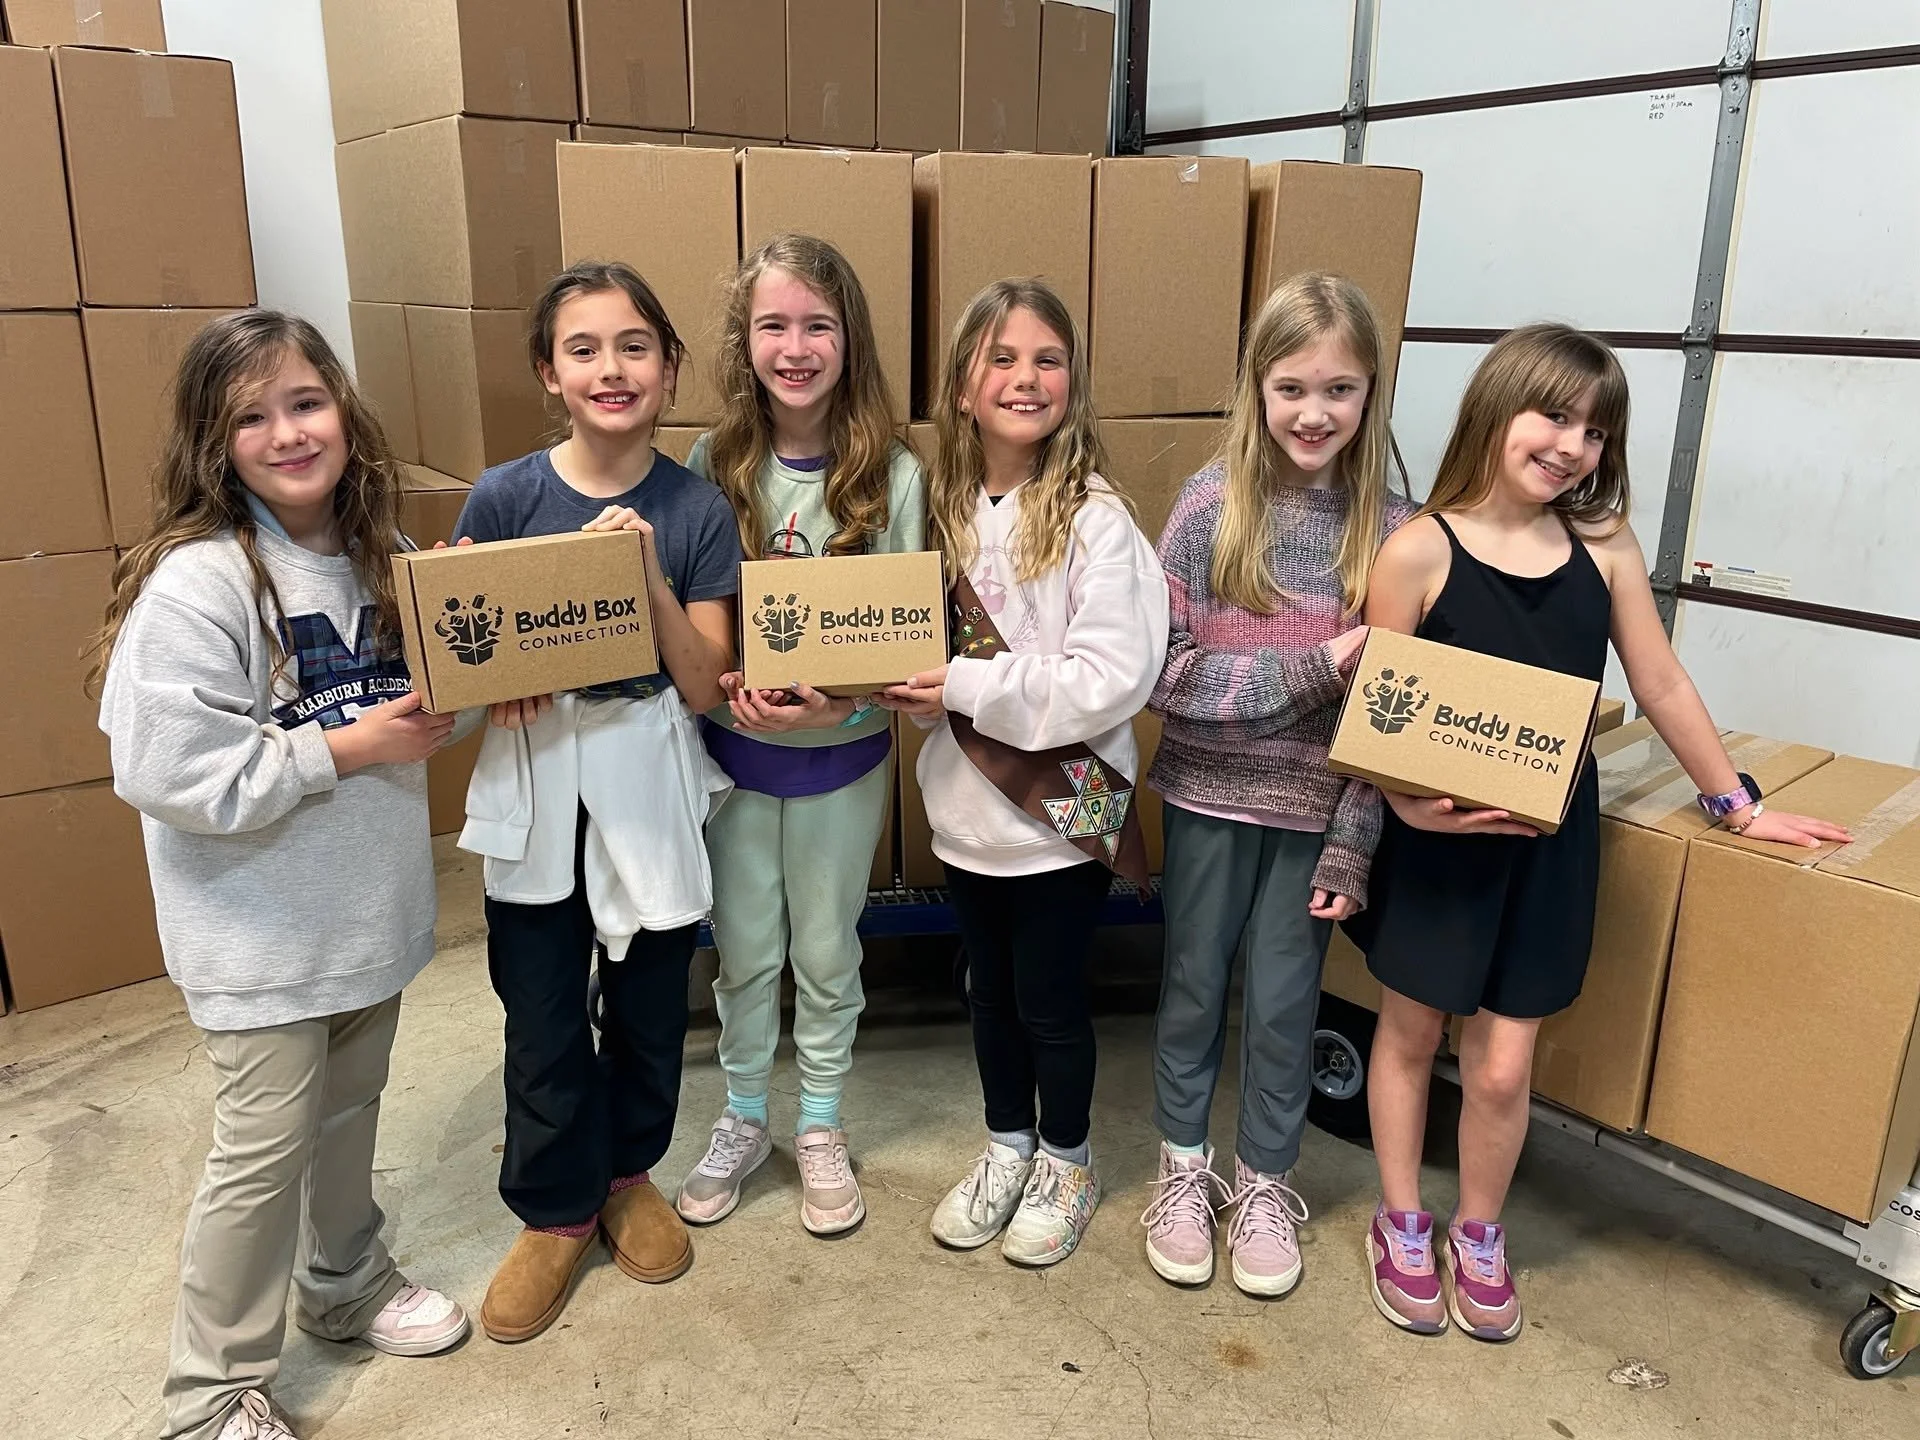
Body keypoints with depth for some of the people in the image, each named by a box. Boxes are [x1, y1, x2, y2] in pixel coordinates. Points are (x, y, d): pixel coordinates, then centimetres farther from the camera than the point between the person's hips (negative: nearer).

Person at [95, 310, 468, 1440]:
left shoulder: (377, 559, 2)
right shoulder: (193, 585, -21)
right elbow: (168, 774, -26)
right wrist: (345, 750, -23)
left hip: (371, 906, 6)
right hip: (263, 932, -6)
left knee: (350, 1111, 22)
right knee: (267, 1149, 6)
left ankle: (346, 1283, 46)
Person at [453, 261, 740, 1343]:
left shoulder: (696, 510, -6)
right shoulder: (503, 498, -7)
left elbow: (703, 687, -9)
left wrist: (649, 574, -22)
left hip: (651, 786, 1)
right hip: (536, 788, 0)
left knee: (649, 1005, 15)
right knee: (543, 1020, 9)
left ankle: (628, 1171, 42)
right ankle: (556, 1212, 33)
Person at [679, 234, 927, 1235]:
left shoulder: (890, 475, -10)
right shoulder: (714, 464, -5)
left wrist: (839, 702, -25)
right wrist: (729, 683, -20)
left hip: (844, 752, -1)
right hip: (732, 747, 1)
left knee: (826, 951, 15)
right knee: (744, 951, 16)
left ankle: (820, 1127, 37)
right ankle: (742, 1121, 38)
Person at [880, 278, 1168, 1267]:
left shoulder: (1095, 520, -16)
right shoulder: (947, 507, 2)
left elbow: (1114, 678, -23)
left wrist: (969, 686, -22)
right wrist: (910, 682, -8)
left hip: (1061, 809, -5)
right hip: (967, 802, 5)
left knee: (1049, 999, 11)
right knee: (990, 989, 20)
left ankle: (1066, 1163, 36)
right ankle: (1007, 1147, 42)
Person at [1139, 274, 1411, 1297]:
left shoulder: (1390, 530, -6)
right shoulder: (1212, 504, -10)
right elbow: (1161, 671, -14)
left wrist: (1352, 847, -6)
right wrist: (1309, 672, -20)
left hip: (1313, 810, 1)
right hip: (1209, 796, 0)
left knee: (1283, 1002, 13)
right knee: (1194, 987, 15)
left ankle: (1265, 1182, 36)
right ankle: (1183, 1167, 37)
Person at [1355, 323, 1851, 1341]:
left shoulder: (1604, 547, -3)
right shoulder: (1418, 550, -13)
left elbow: (1662, 688, 8)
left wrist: (1738, 805, 14)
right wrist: (1414, 802, -27)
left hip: (1550, 844, 2)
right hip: (1437, 840, -2)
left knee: (1502, 1067, 8)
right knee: (1409, 1034, 16)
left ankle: (1479, 1236, 35)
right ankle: (1401, 1226, 37)